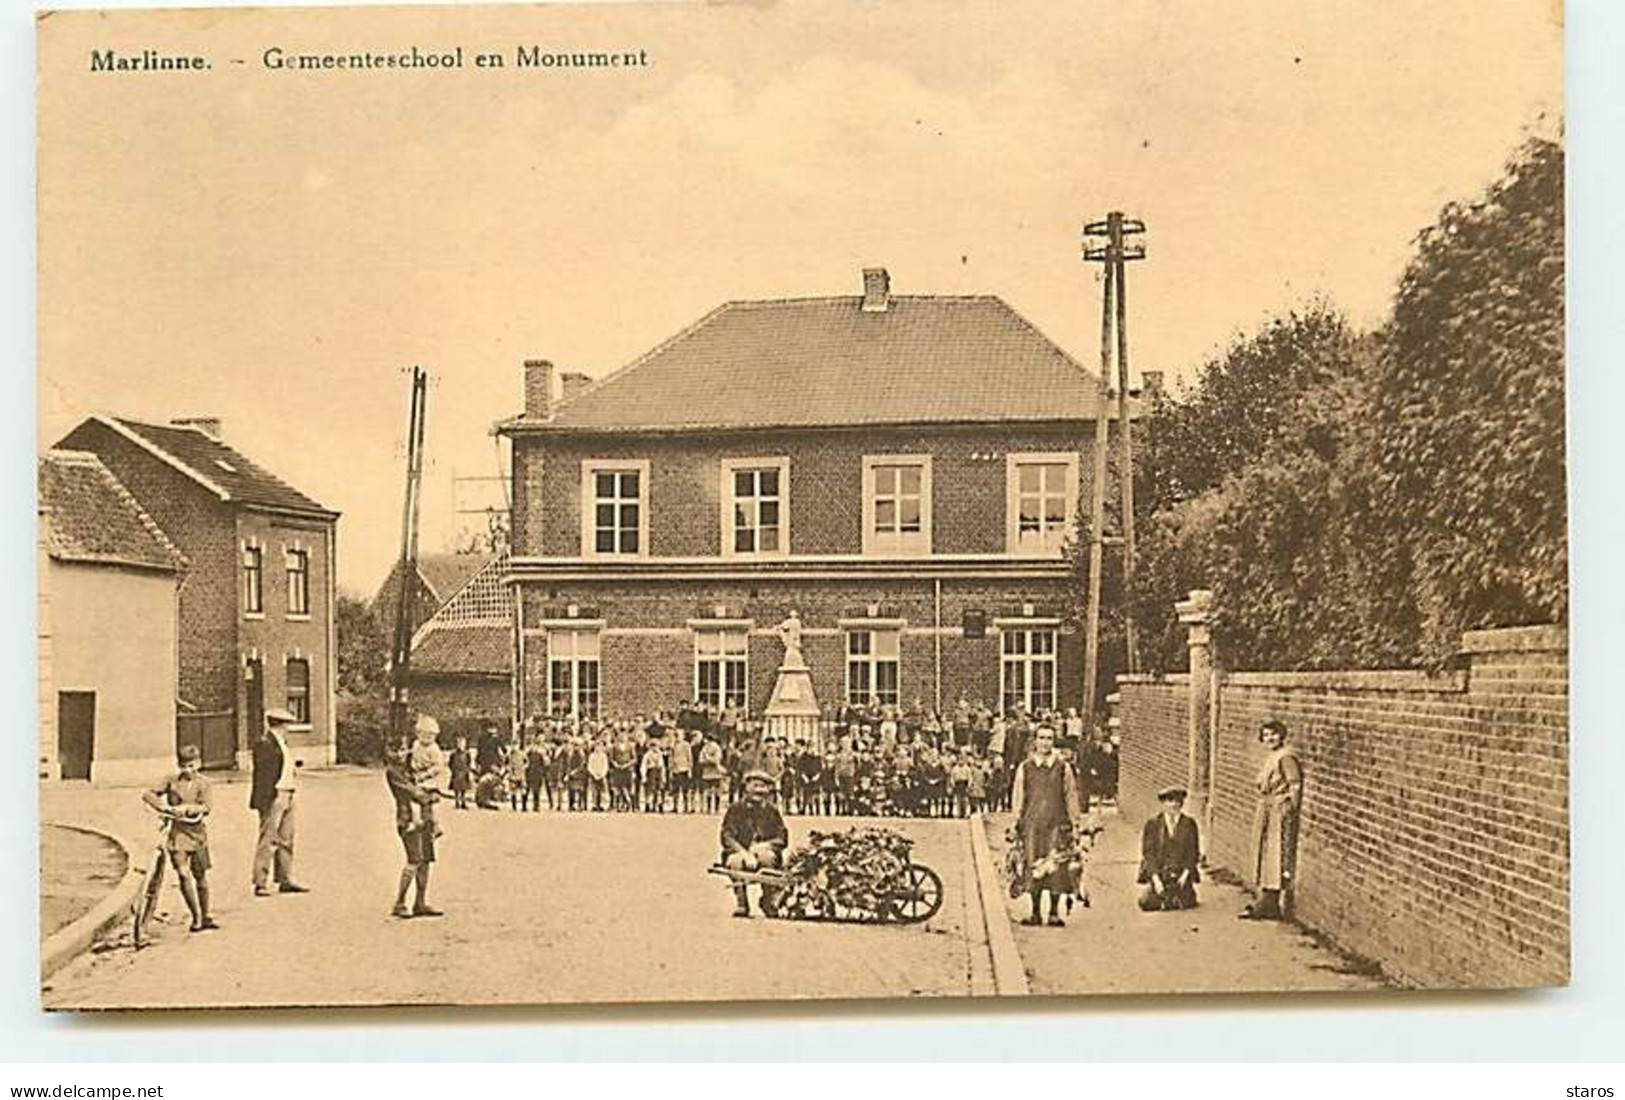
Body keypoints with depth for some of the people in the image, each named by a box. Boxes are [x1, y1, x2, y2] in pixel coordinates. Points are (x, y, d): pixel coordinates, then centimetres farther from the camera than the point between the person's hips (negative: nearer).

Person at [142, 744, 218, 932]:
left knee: (201, 876, 9)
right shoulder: (172, 780, 3)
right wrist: (165, 808, -8)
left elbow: (206, 806, -11)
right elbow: (148, 794, 4)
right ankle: (196, 917, -4)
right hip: (178, 831, 0)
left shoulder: (202, 783, 1)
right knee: (183, 874, -14)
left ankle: (205, 917, 24)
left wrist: (185, 808, -22)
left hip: (197, 832, 0)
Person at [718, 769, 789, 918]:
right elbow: (727, 837, -4)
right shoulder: (736, 809, 6)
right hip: (740, 851, -1)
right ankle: (741, 903, -18)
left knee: (768, 857, -33)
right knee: (736, 860, -34)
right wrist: (745, 853, -20)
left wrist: (763, 845, -14)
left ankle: (768, 902, -16)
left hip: (764, 850, 1)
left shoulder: (771, 811, 11)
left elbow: (782, 838, 5)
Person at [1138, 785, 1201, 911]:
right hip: (1157, 872, -1)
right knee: (1148, 903, -20)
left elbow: (1193, 852, 4)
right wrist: (1155, 879, -13)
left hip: (1181, 873, 1)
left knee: (1186, 902, -20)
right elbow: (1148, 853, -3)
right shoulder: (1153, 824, 0)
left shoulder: (1189, 823, 3)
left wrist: (1185, 874, -9)